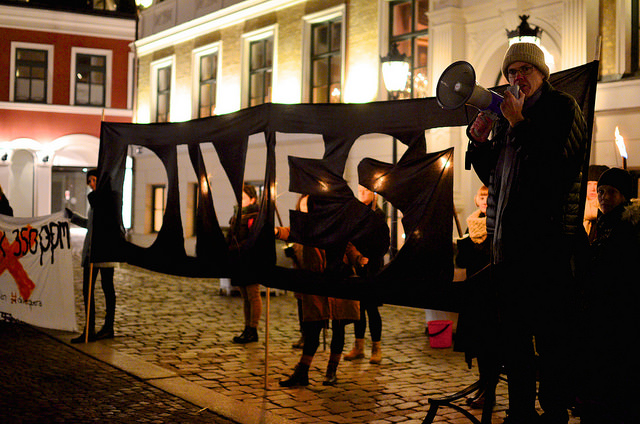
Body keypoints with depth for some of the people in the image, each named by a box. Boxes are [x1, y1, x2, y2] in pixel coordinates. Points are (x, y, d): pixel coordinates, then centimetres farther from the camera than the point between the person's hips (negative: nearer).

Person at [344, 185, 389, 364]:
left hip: (371, 268, -5)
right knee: (358, 306, 10)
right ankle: (358, 347, 19)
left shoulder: (377, 215, -7)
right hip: (356, 268, 5)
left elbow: (384, 243, -10)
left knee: (371, 307, -2)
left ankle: (376, 348, 9)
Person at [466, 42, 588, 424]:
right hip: (508, 237, 7)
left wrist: (520, 124, -14)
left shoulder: (562, 106, 0)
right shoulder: (506, 115, 19)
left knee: (550, 332, -4)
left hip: (547, 236, -7)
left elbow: (560, 164, -13)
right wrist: (479, 141, 4)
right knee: (514, 328, 11)